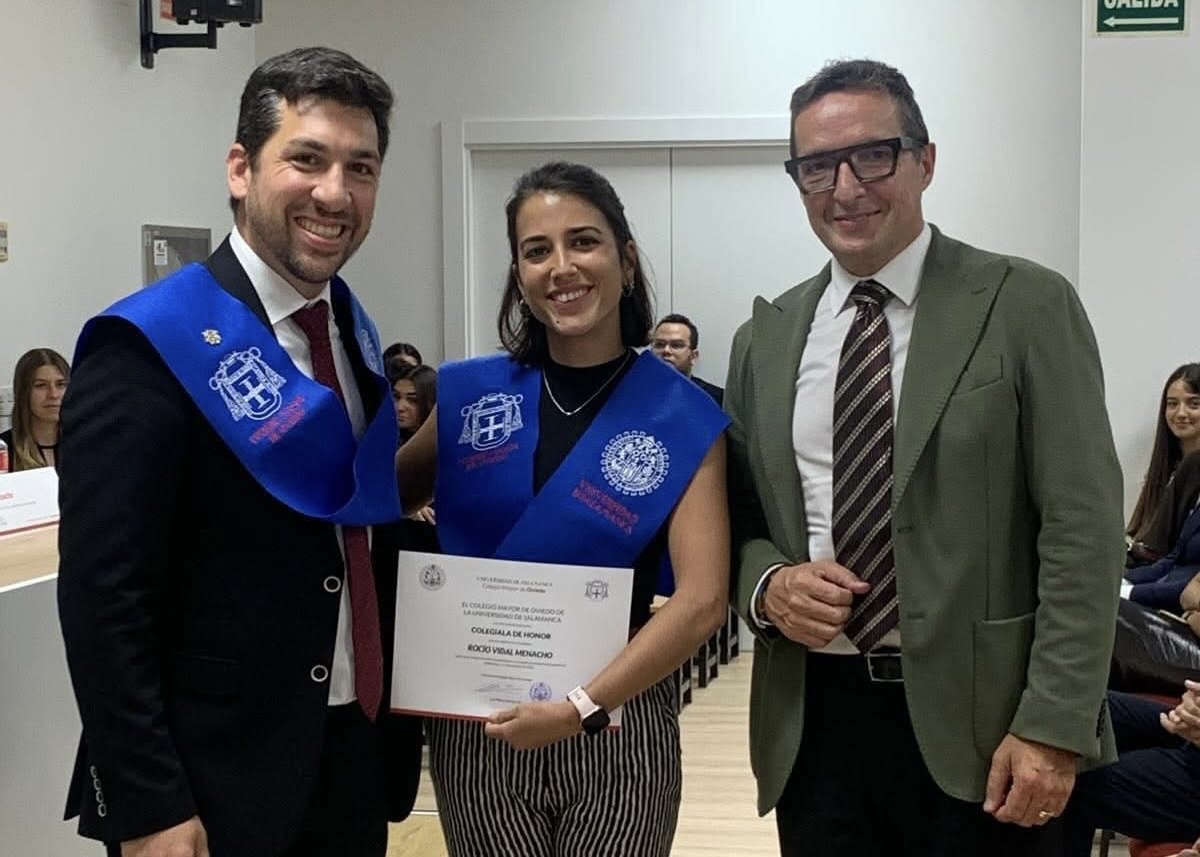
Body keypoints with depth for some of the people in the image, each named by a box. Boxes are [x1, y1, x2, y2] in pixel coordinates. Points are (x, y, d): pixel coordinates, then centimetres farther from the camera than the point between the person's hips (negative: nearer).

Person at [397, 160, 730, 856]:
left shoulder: (683, 417, -7)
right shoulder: (468, 395, -1)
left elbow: (703, 599, -13)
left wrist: (583, 708, -19)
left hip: (617, 730, -1)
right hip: (476, 729, 2)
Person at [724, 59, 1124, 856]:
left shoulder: (1028, 306, -4)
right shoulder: (765, 338, 8)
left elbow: (1081, 528, -8)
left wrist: (1054, 726, -14)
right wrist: (768, 583, -8)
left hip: (976, 718, -3)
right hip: (814, 717, 4)